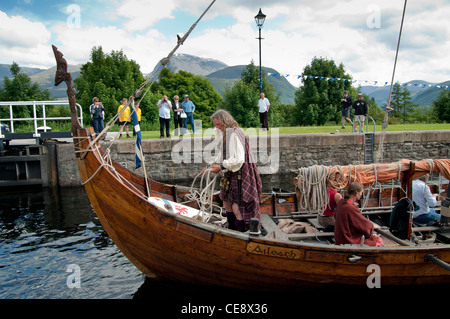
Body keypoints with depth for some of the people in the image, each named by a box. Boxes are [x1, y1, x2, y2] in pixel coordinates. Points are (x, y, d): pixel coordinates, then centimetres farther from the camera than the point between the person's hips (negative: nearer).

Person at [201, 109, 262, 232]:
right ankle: (232, 229, 33)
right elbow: (223, 155, 18)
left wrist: (221, 167, -22)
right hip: (231, 173, 10)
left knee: (237, 206, -8)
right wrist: (211, 167, 10)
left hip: (241, 173, -10)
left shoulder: (235, 134, -20)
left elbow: (238, 159, -26)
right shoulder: (224, 134, 11)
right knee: (226, 201, 18)